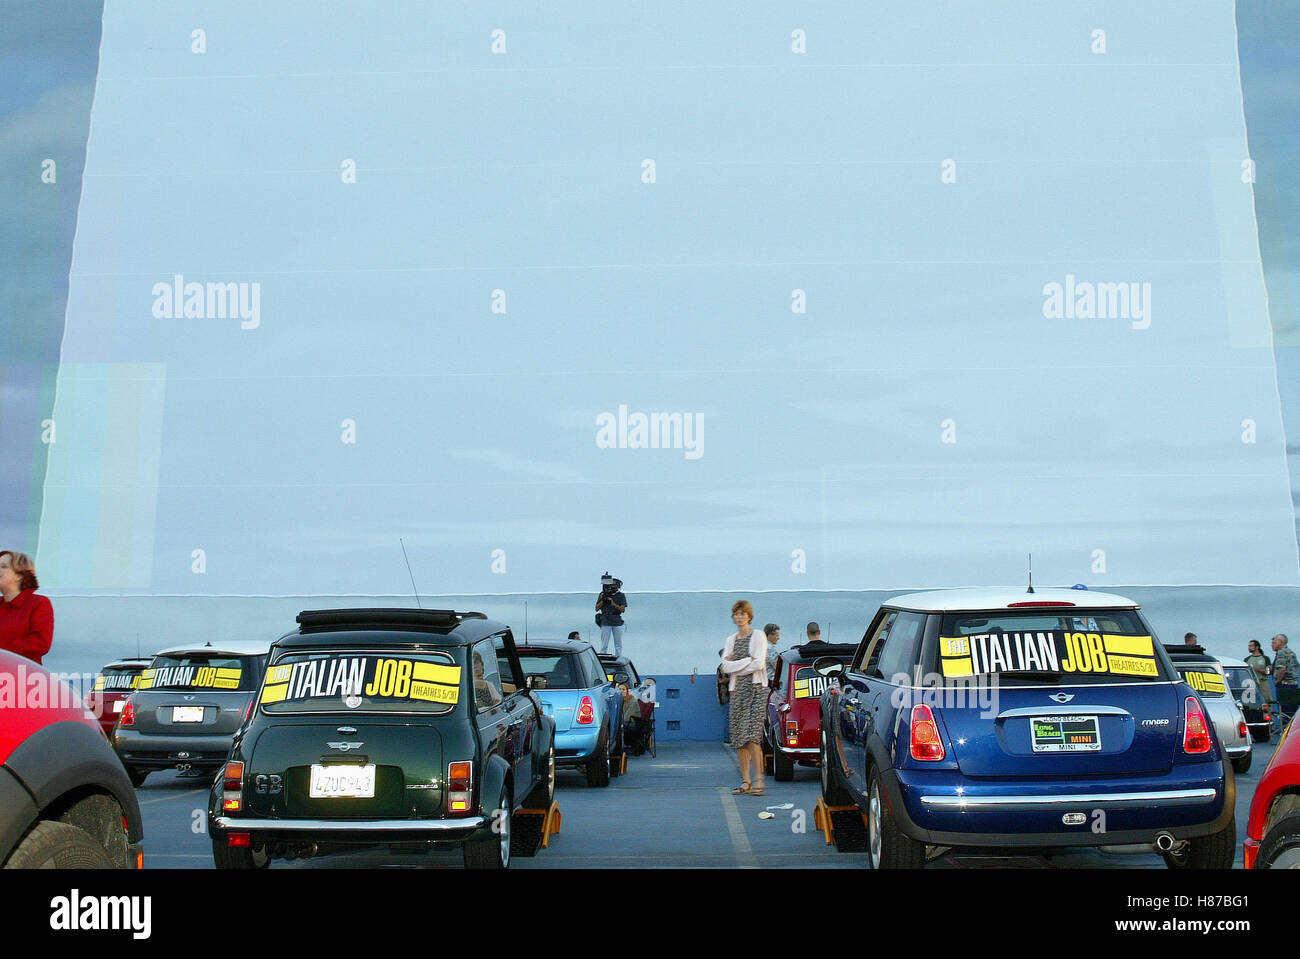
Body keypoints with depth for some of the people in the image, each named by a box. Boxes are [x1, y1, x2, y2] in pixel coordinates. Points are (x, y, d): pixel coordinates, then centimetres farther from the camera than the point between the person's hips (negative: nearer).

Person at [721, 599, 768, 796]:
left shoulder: (758, 636, 1)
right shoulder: (730, 640, 16)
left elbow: (758, 664, -11)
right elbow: (726, 666, 2)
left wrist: (736, 664, -4)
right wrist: (748, 661, -8)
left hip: (756, 688, -5)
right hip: (737, 689, 5)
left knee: (752, 735, -15)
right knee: (738, 737, 2)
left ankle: (758, 779, -12)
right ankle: (745, 781, 7)